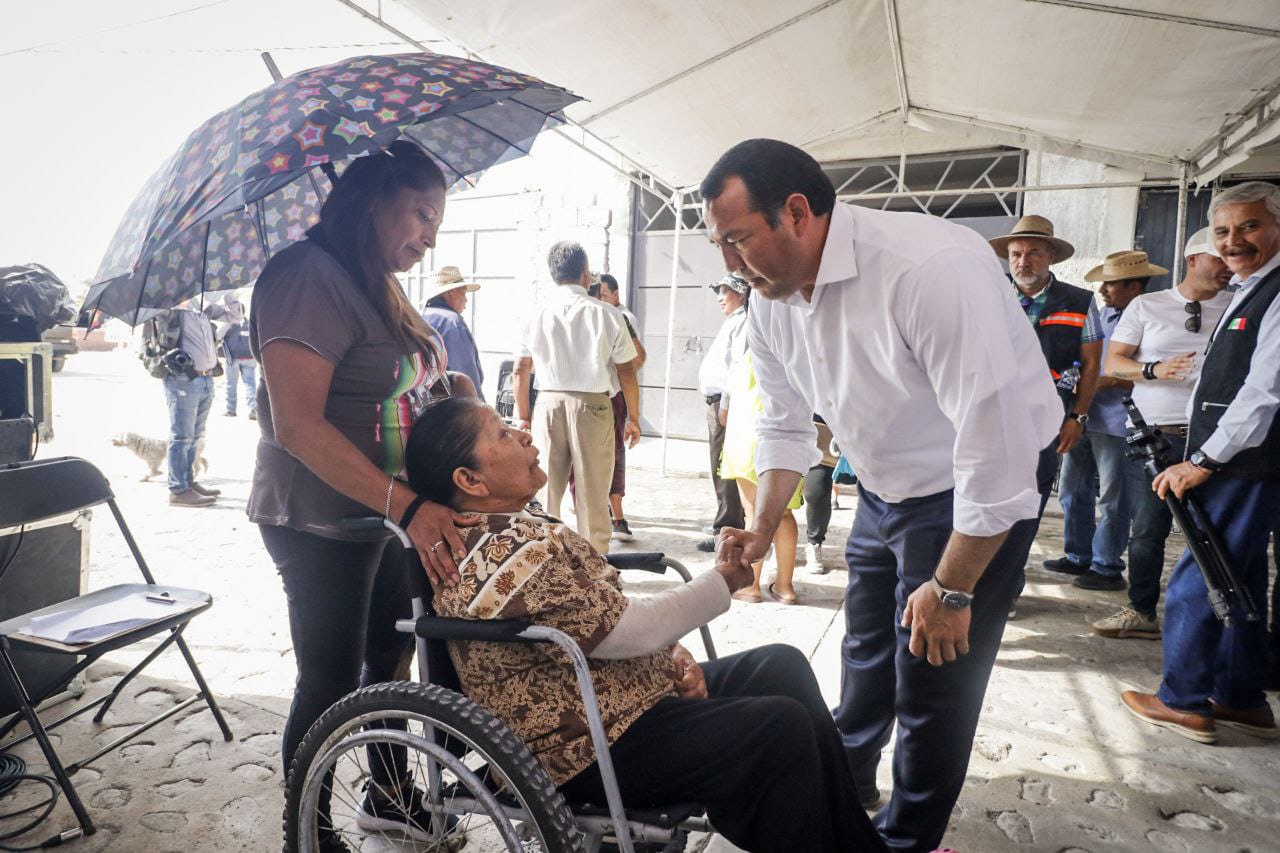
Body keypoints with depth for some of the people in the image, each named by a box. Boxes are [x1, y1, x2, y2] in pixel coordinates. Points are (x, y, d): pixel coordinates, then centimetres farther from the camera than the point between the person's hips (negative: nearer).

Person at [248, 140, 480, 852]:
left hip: (393, 516, 9)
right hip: (321, 523, -9)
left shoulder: (381, 287, 11)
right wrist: (407, 505, -31)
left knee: (391, 659, 20)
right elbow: (297, 424, -27)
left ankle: (386, 795, 42)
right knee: (331, 685, 5)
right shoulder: (309, 274, -18)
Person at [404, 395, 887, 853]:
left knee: (783, 666, 7)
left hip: (601, 695, 10)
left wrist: (671, 655, -1)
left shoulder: (510, 530, 6)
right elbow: (624, 627, -23)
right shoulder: (507, 557, -26)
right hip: (589, 751, -10)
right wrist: (723, 580, -10)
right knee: (783, 729, -16)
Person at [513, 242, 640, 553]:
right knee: (592, 495, 6)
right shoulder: (607, 315, -5)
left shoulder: (536, 315, 2)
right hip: (592, 405, -2)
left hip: (549, 404, 2)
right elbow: (627, 371, -1)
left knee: (546, 491, 11)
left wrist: (523, 417, 17)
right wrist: (633, 418, 9)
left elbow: (520, 371, 7)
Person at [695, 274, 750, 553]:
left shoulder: (742, 323, -9)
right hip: (718, 404, 10)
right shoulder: (732, 323, 23)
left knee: (725, 471, -7)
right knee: (722, 470, 14)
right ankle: (734, 526, 23)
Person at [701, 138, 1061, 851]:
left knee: (934, 674, 1)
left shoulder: (931, 268, -33)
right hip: (885, 487, 7)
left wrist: (951, 590, -24)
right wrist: (764, 526, -1)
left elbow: (994, 442, -32)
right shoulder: (772, 305, -9)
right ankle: (849, 780, 47)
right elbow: (787, 425, 6)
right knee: (867, 647, 21)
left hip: (983, 490, -7)